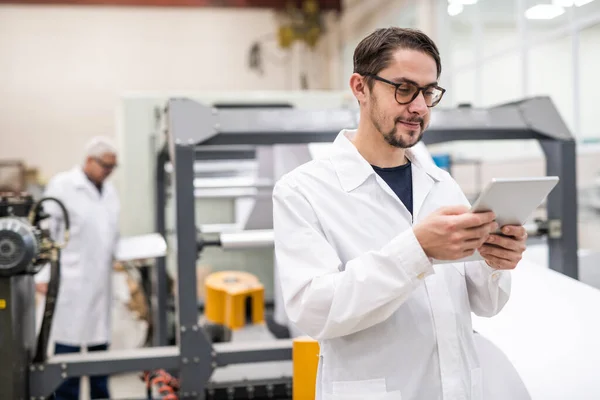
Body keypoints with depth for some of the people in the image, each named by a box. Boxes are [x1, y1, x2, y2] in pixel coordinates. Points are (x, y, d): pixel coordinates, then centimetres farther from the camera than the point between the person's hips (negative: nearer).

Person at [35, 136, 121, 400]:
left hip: (101, 279, 6)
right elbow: (46, 231, -7)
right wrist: (43, 274, -12)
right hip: (71, 280, -6)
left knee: (100, 340, 11)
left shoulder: (109, 190, 13)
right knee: (68, 341, -1)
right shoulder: (62, 186, -5)